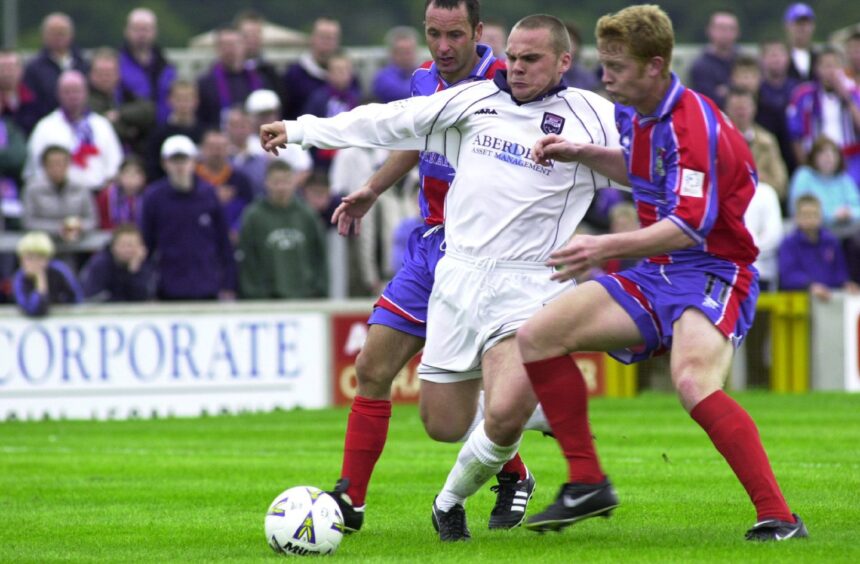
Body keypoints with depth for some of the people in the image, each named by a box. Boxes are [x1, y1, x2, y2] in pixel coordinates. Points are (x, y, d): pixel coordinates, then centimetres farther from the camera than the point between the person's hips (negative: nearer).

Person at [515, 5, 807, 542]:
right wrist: (581, 154, 16)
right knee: (537, 337, 2)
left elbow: (690, 226, -29)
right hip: (656, 275, 10)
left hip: (713, 273, -9)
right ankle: (587, 485, 10)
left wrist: (607, 247, -36)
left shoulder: (693, 125, -21)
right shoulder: (636, 114, 7)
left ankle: (779, 518, -34)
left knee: (693, 382, -36)